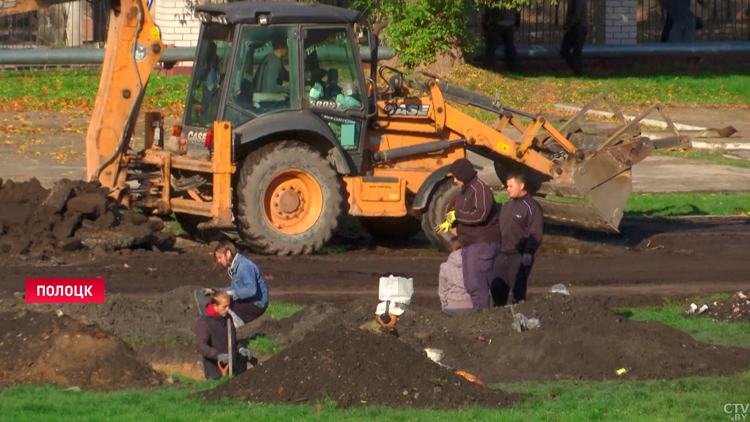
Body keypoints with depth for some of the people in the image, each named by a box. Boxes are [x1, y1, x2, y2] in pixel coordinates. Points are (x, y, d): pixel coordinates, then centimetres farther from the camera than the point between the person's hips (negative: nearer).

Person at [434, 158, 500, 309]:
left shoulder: (479, 189, -13)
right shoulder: (466, 190, 18)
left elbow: (480, 215, -24)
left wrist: (456, 215, -14)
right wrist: (450, 222, 11)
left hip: (482, 244, -11)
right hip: (469, 244, 11)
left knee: (477, 284, -13)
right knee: (470, 285, 11)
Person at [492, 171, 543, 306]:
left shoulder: (531, 206, -8)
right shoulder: (506, 205, 17)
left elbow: (536, 234, -14)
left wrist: (528, 253, -22)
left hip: (520, 257, -8)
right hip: (503, 254, 8)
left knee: (518, 290, -7)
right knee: (497, 289, 5)